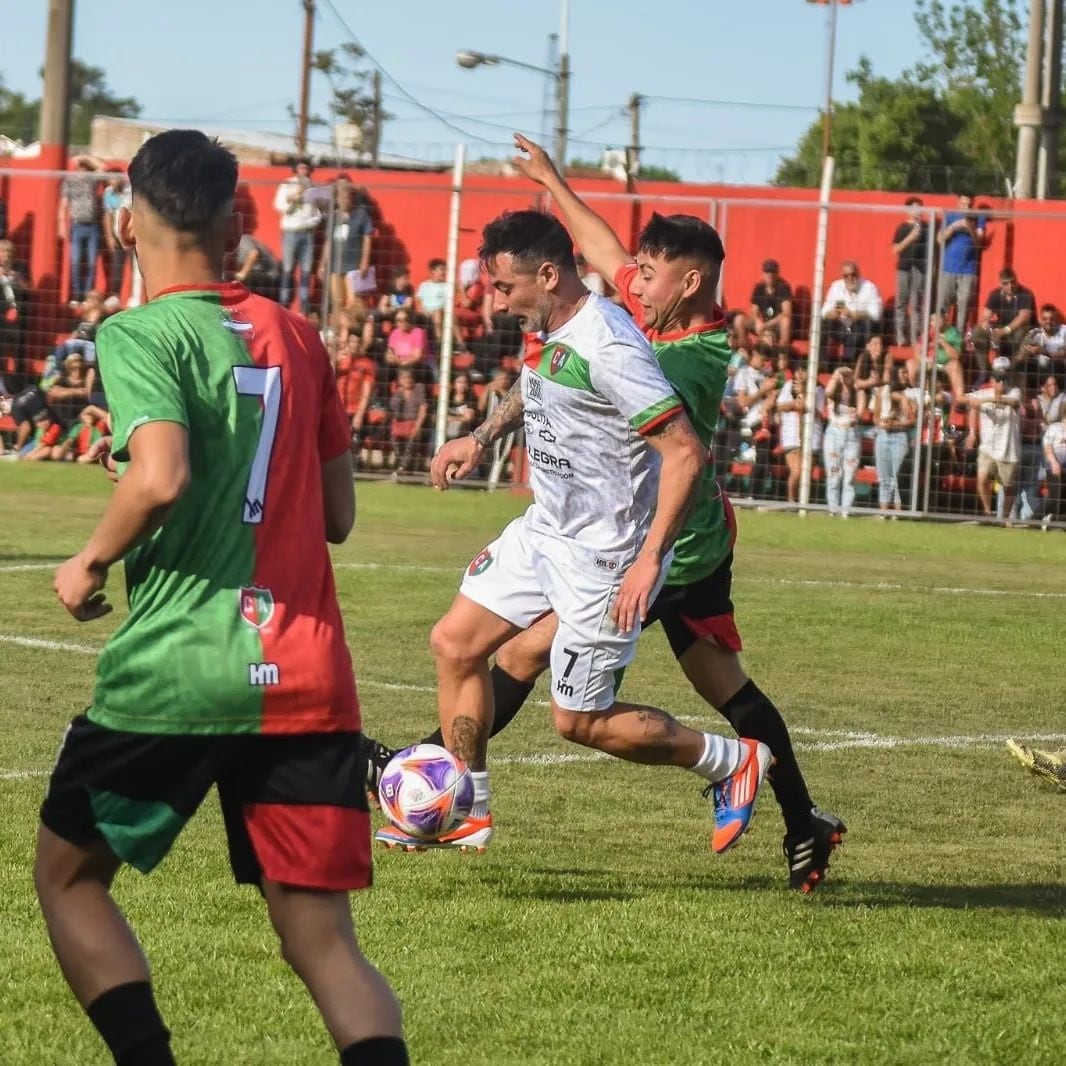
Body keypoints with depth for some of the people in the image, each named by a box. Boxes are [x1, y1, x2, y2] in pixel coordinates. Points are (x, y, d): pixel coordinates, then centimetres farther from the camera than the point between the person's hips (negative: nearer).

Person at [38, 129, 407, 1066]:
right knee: (322, 938, 2)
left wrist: (92, 562, -6)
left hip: (175, 669, -5)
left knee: (69, 876, 17)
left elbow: (160, 477, -23)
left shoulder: (139, 335, -6)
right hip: (307, 678, 5)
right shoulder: (295, 336, 13)